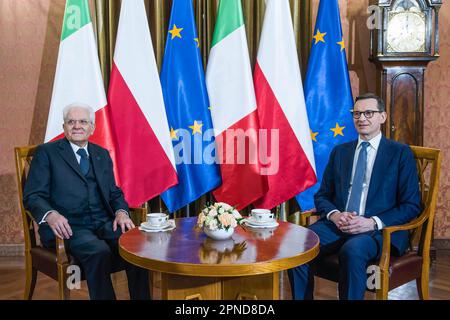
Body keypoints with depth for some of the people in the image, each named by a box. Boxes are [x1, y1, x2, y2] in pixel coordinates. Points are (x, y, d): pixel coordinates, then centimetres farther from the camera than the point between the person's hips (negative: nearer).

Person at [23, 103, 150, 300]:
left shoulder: (102, 154, 20)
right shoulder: (46, 152, 7)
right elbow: (32, 196, 1)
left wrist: (121, 211, -3)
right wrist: (50, 214, -22)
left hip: (104, 223, 4)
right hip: (69, 226, -4)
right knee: (99, 252, -33)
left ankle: (141, 298, -11)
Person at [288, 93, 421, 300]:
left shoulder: (400, 153, 8)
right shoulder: (339, 152, 19)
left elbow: (411, 205, 2)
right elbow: (321, 195, 17)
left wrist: (373, 222, -13)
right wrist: (334, 214, -6)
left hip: (380, 230, -3)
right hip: (336, 224, 3)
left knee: (352, 251, -36)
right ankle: (302, 297, -8)